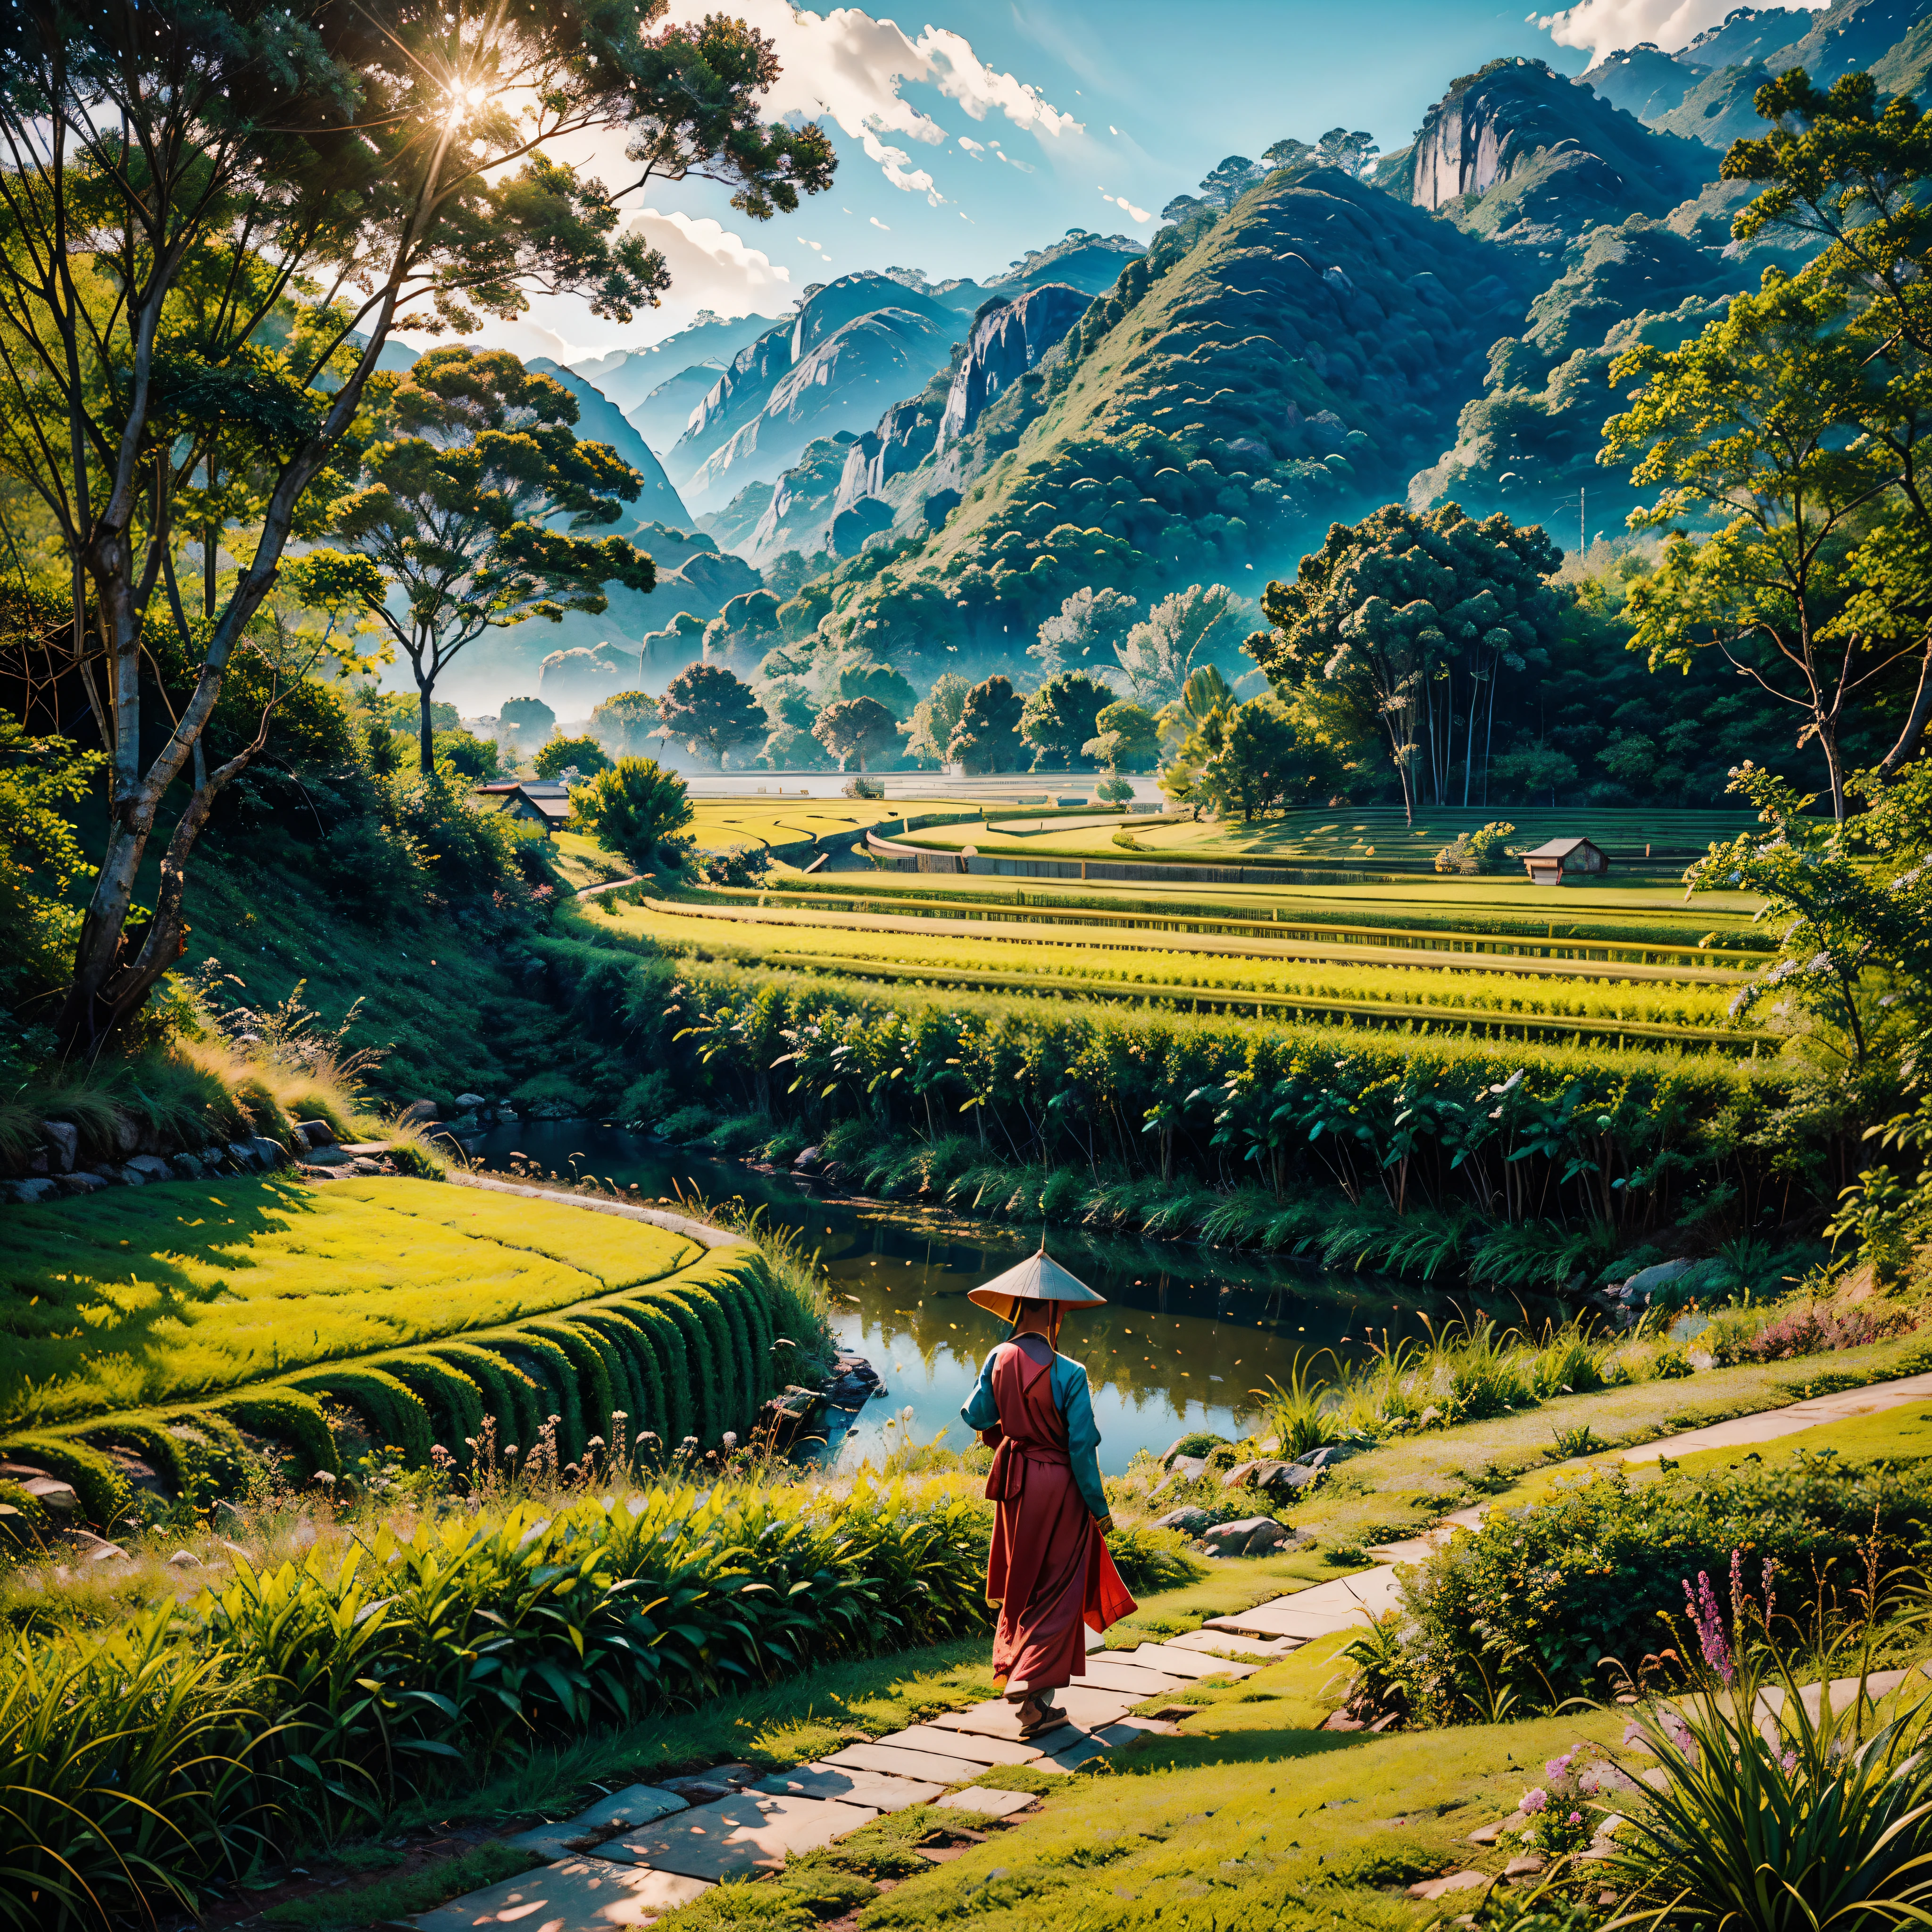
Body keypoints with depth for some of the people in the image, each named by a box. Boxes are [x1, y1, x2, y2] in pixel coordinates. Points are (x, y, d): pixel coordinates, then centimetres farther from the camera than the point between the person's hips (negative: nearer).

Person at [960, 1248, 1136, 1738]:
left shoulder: (1000, 1360, -7)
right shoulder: (1068, 1375, -20)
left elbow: (976, 1416, 2)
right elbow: (1082, 1447, -17)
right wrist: (1099, 1508, -8)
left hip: (1014, 1483, 5)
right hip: (1059, 1487, -5)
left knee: (1021, 1583, 22)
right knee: (1056, 1590, 5)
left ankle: (1011, 1667, 30)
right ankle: (1033, 1688, -3)